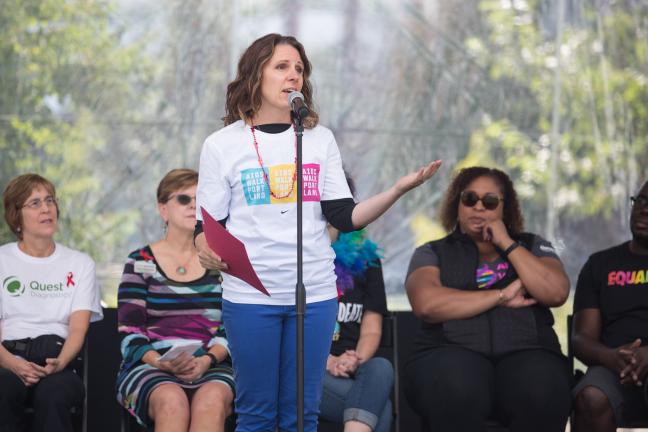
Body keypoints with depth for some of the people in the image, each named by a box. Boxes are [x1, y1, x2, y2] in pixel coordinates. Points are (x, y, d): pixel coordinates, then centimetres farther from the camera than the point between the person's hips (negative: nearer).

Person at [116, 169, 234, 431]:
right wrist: (161, 363, -16)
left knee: (212, 400, -36)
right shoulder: (140, 263, 11)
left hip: (211, 368, 1)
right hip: (149, 368, -1)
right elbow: (130, 335, 3)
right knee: (172, 401, -37)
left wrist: (207, 359, -13)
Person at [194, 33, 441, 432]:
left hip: (315, 293, 2)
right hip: (250, 295, -2)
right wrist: (207, 251, -19)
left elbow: (344, 217, 4)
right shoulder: (222, 145, 3)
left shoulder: (320, 139, 10)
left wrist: (399, 189, -10)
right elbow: (208, 225, 4)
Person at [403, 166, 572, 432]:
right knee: (458, 392, -39)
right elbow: (426, 303, -4)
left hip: (525, 351, 1)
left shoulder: (532, 246, 22)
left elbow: (557, 293, 3)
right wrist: (501, 296, -3)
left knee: (543, 394, -36)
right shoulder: (433, 253, 18)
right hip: (452, 352, -1)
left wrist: (507, 244, 4)